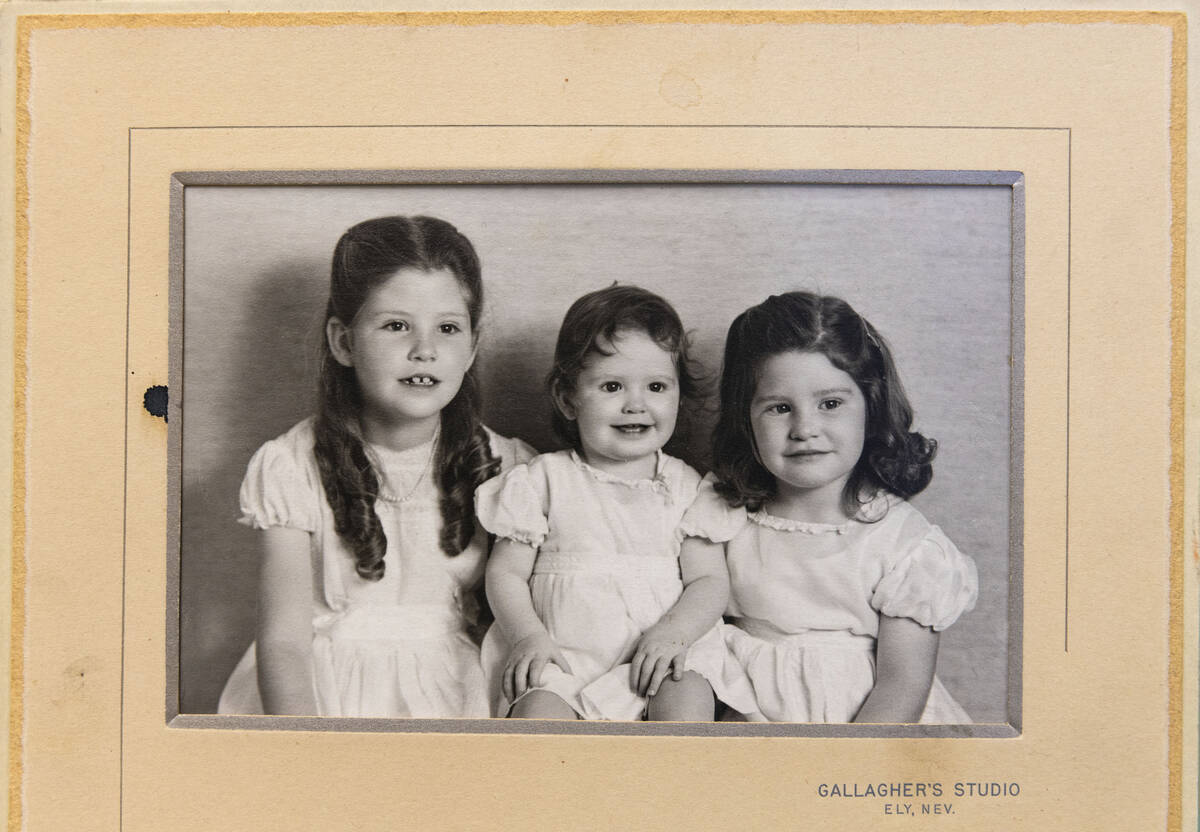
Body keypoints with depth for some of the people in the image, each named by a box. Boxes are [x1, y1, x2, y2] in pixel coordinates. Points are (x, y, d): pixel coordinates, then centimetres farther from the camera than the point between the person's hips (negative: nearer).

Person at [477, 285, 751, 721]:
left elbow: (710, 579, 4)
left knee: (688, 699, -27)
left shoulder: (684, 486, 7)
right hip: (560, 658, -1)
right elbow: (505, 573, 4)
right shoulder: (546, 480, 3)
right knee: (538, 710, -28)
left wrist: (673, 634, -15)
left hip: (657, 659, 1)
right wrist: (528, 636, -14)